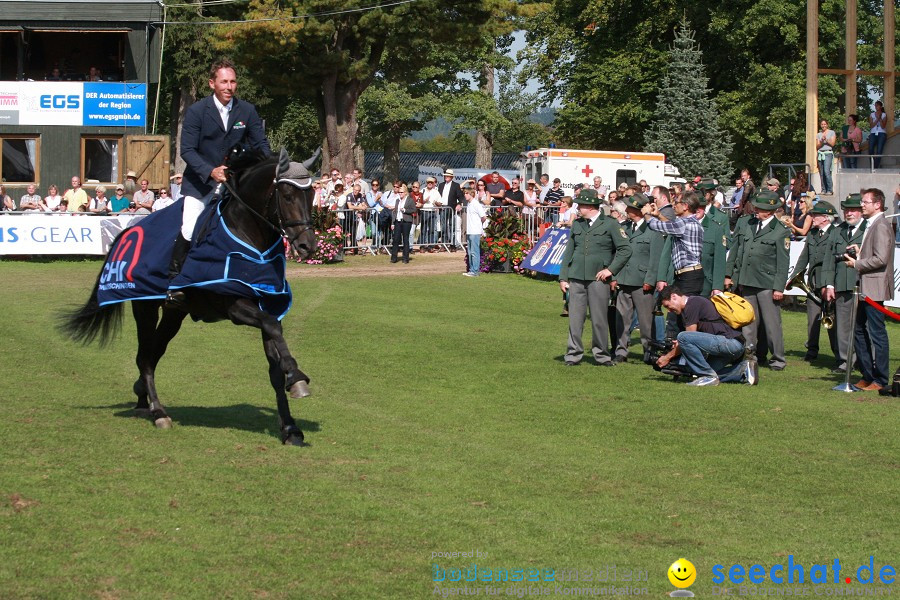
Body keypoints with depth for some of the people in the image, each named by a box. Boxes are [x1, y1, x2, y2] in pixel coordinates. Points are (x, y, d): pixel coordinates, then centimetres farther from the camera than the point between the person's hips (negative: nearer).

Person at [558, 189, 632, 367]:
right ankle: (573, 354, 8)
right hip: (576, 278, 4)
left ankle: (601, 355, 11)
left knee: (599, 319, 1)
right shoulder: (577, 224, 14)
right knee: (575, 318, 1)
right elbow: (569, 251, 16)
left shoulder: (609, 224, 0)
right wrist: (563, 277, 9)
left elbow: (625, 250, -1)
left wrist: (611, 269, -7)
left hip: (598, 279, -3)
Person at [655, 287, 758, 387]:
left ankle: (709, 376, -12)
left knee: (683, 337, -20)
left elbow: (687, 337, -8)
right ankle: (743, 369, 11)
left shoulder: (692, 304, -7)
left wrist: (668, 357, 0)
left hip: (729, 341, -11)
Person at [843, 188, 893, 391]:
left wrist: (857, 264, -13)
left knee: (877, 334, -4)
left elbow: (881, 259, -23)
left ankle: (880, 380, 2)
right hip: (866, 289, 11)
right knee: (860, 332, 14)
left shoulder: (881, 226, -15)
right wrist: (860, 252, 7)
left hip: (875, 289, -10)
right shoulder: (871, 225, 16)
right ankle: (867, 376, 22)